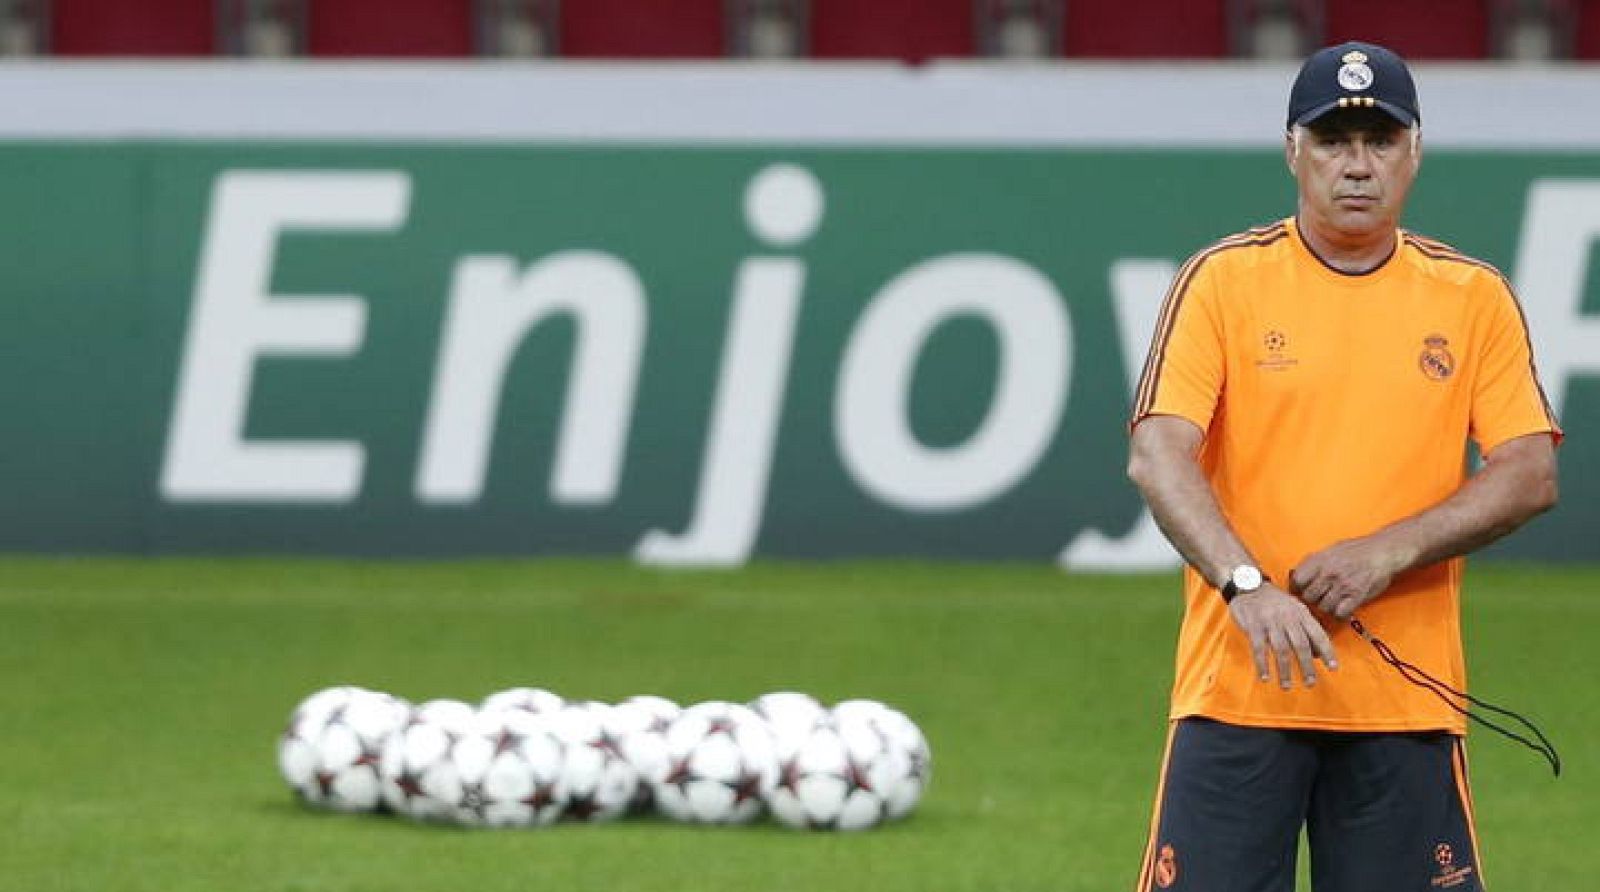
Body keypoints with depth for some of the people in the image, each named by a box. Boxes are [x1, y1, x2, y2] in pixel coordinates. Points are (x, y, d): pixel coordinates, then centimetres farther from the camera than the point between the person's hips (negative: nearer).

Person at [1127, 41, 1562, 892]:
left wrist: (1388, 552, -14)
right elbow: (1157, 455, -9)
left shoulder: (1475, 299, 8)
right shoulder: (1223, 279, 2)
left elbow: (1530, 474, 1)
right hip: (1239, 685, -2)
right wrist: (1248, 586, -25)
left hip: (1406, 698, 2)